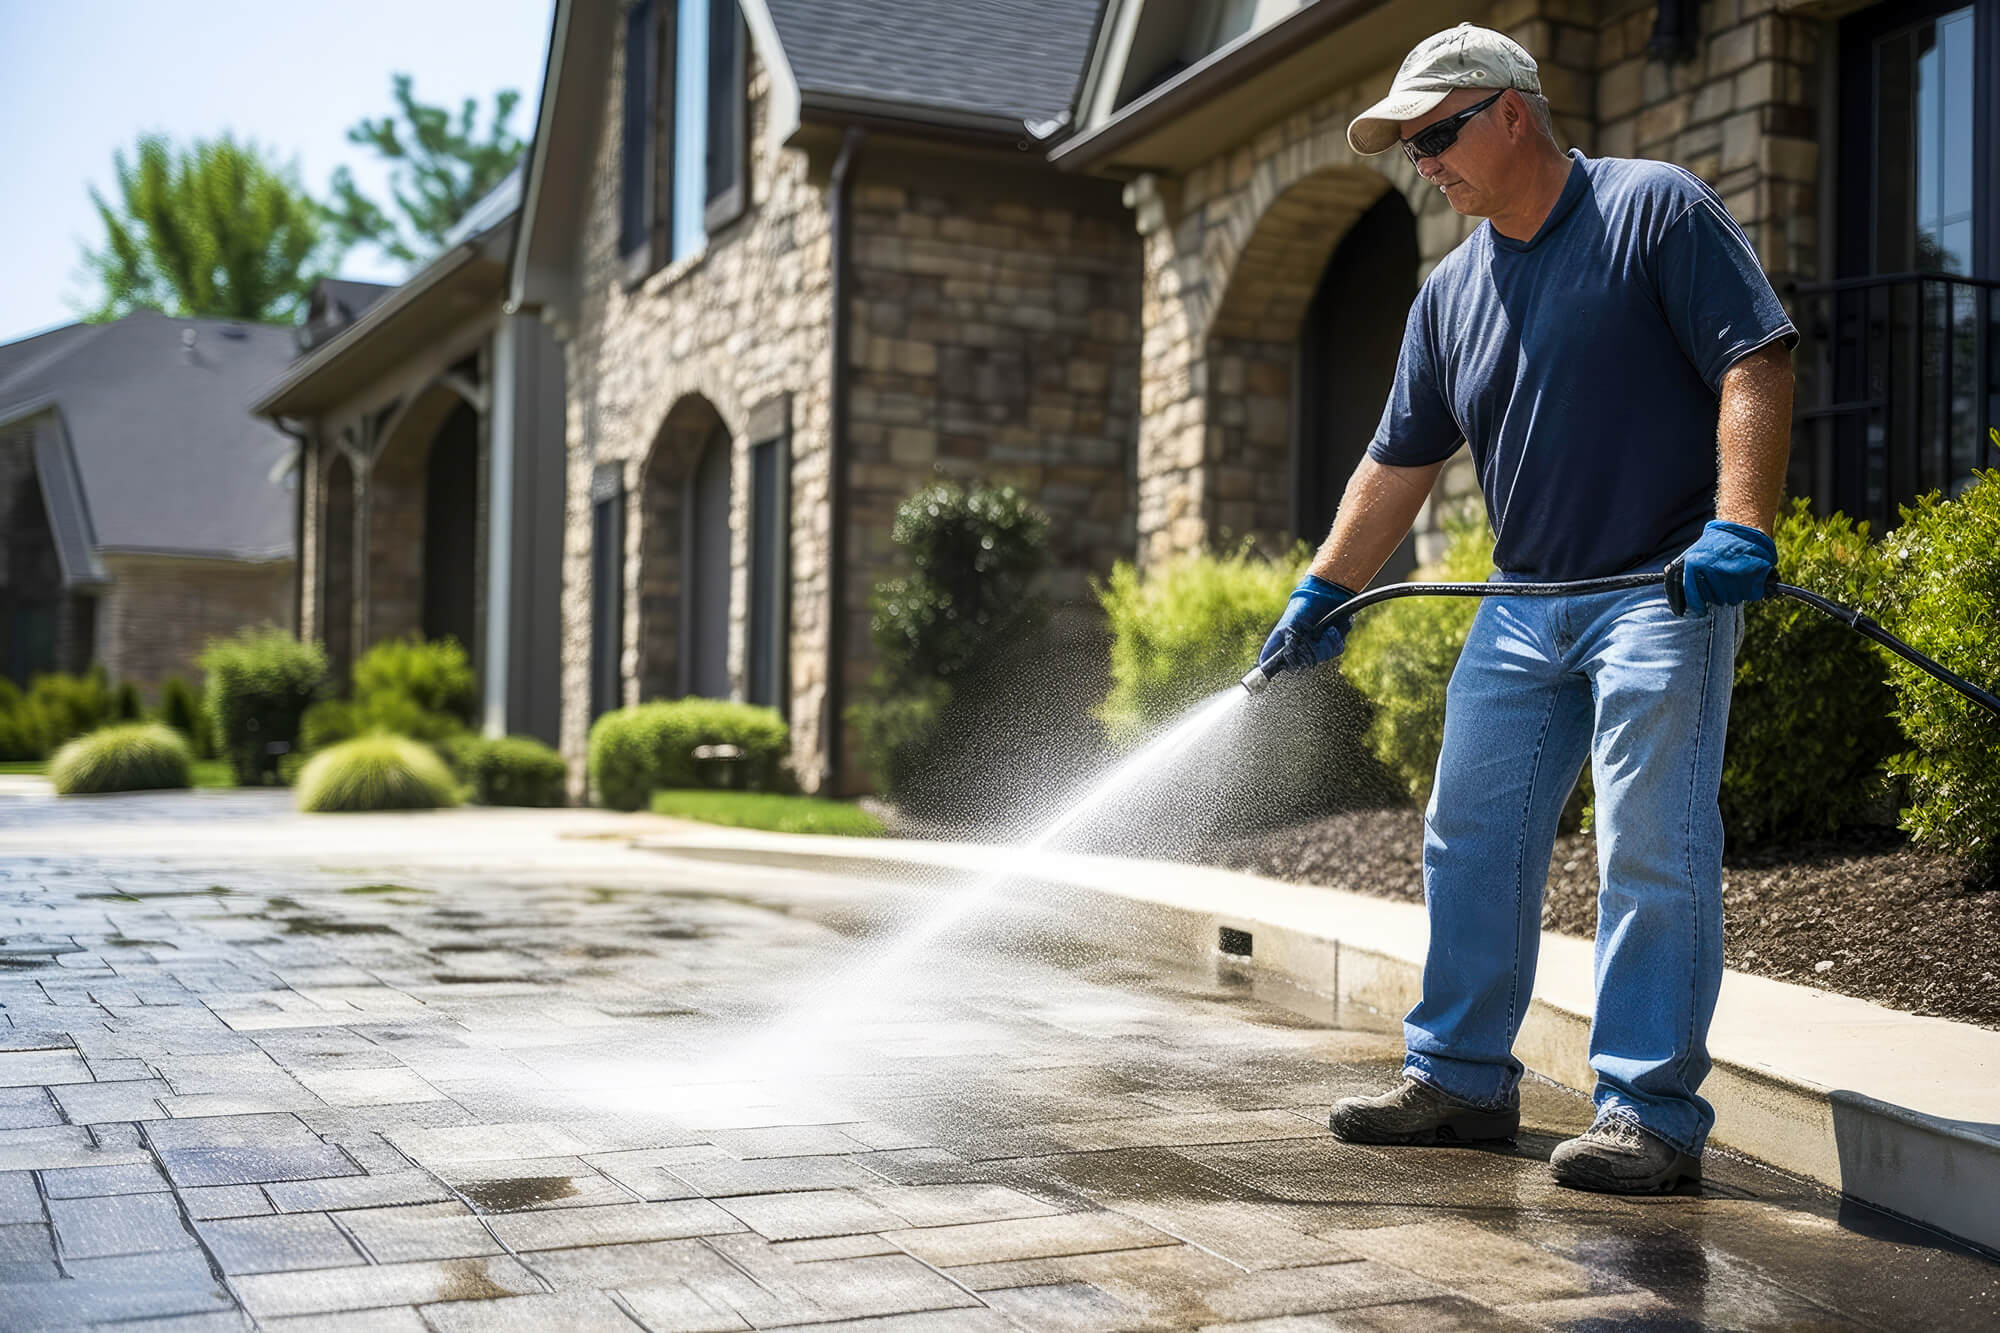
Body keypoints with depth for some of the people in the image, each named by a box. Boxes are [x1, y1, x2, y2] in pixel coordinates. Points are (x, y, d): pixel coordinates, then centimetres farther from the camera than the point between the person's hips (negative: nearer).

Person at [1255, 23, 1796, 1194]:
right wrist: (1325, 593, 14)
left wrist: (1741, 525, -24)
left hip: (1662, 591, -7)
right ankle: (1462, 1077, 20)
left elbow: (1757, 362, -13)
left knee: (1654, 854, -7)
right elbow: (1401, 461, 18)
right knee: (1472, 842, 8)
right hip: (1522, 604, 7)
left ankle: (1652, 1113, 0)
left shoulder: (1657, 209, -5)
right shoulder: (1451, 294, 14)